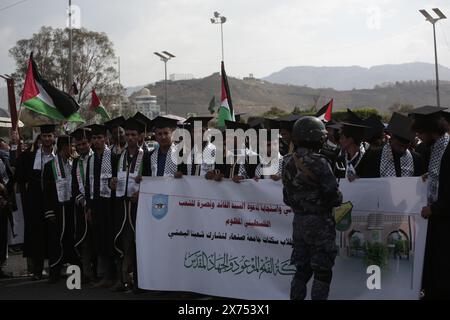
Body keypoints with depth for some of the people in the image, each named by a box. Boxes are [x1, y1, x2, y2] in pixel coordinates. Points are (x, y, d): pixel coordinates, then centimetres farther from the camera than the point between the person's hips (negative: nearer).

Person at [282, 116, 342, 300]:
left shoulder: (289, 164, 4)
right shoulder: (319, 163, -18)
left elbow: (287, 198, 10)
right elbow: (332, 194, -19)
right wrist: (340, 200, 2)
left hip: (298, 221, 7)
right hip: (320, 222, -6)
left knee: (302, 269, 15)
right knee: (322, 272, 2)